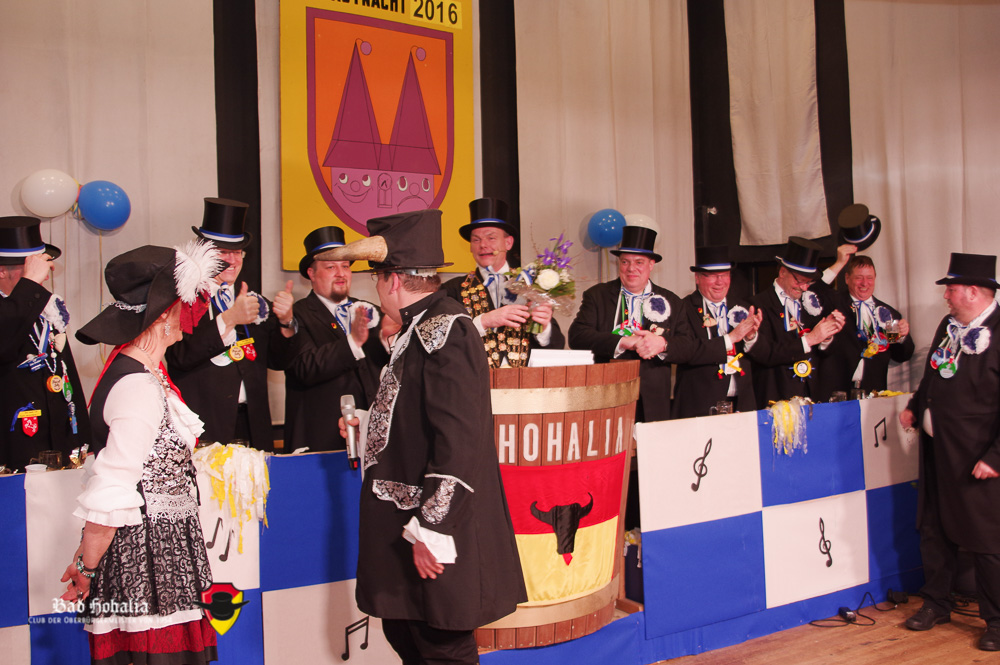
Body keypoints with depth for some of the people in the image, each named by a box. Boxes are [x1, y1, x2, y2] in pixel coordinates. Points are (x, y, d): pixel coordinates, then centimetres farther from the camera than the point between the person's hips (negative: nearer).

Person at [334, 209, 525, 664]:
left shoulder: (443, 332, -19)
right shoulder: (421, 328, 11)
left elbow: (458, 440, -25)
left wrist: (431, 530, -23)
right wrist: (368, 425, 28)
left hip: (438, 537, -10)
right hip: (406, 524, 10)